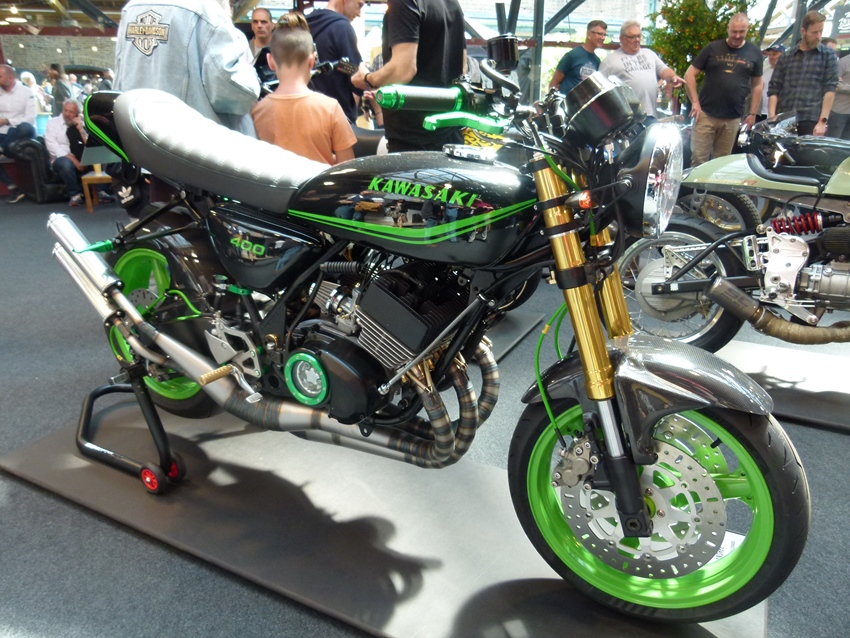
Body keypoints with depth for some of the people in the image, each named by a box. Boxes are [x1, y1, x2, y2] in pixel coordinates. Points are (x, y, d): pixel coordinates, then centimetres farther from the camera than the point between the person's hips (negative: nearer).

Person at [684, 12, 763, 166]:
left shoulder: (754, 53, 8)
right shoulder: (712, 48, 2)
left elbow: (757, 85, 13)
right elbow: (689, 74, 2)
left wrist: (753, 113, 8)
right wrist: (695, 102, -6)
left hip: (733, 119, 2)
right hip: (705, 114, -2)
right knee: (698, 159, -4)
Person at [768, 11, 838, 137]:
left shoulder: (828, 55, 9)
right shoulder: (786, 57, 13)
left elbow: (830, 89, 2)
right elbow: (774, 89, 10)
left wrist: (823, 121, -9)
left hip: (812, 121, -2)